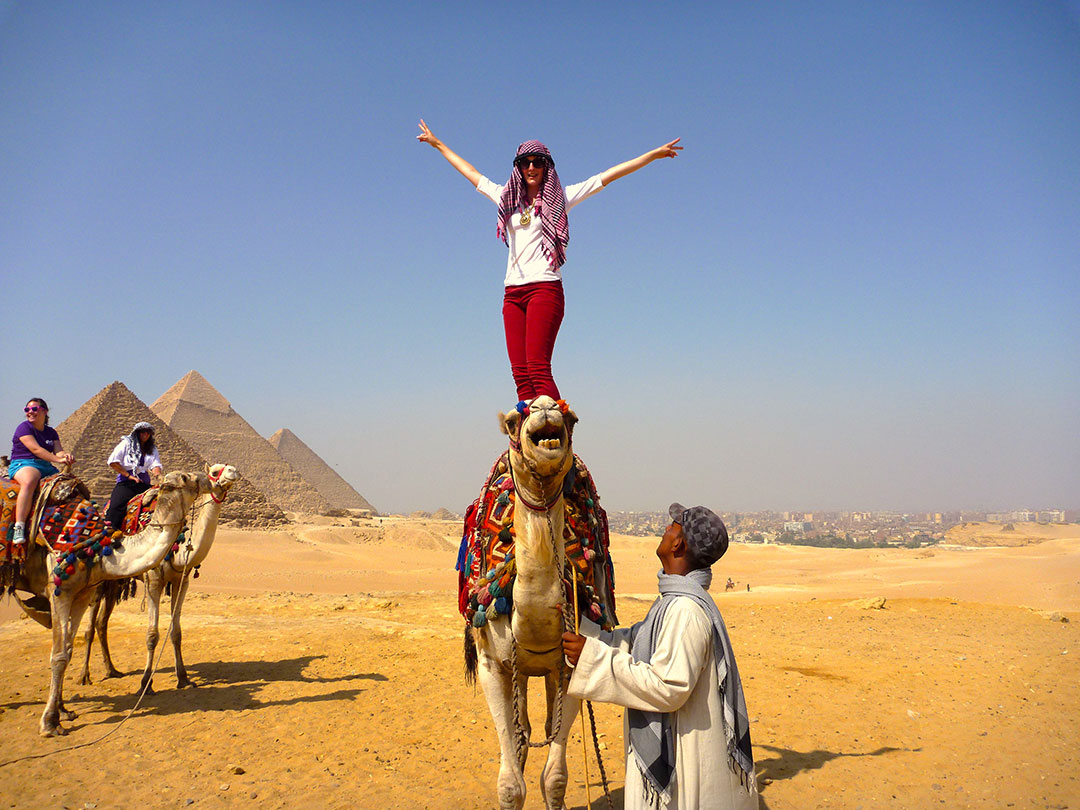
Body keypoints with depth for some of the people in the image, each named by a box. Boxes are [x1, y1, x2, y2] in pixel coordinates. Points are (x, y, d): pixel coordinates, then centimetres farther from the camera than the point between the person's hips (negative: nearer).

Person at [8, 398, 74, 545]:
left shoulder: (51, 432, 19)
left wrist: (66, 456, -21)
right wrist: (58, 459, -22)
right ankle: (19, 528, -43)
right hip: (22, 464, -7)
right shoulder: (24, 427, 0)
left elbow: (58, 450, 5)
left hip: (47, 467, 7)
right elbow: (36, 449, -13)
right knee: (29, 482, -40)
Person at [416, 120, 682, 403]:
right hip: (512, 292, 5)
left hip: (545, 287, -5)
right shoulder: (508, 198, 21)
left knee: (538, 367, -19)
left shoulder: (560, 198, 9)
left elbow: (609, 175, 8)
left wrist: (654, 154, 6)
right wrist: (438, 144, 41)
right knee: (519, 371, -7)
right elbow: (471, 173, 33)